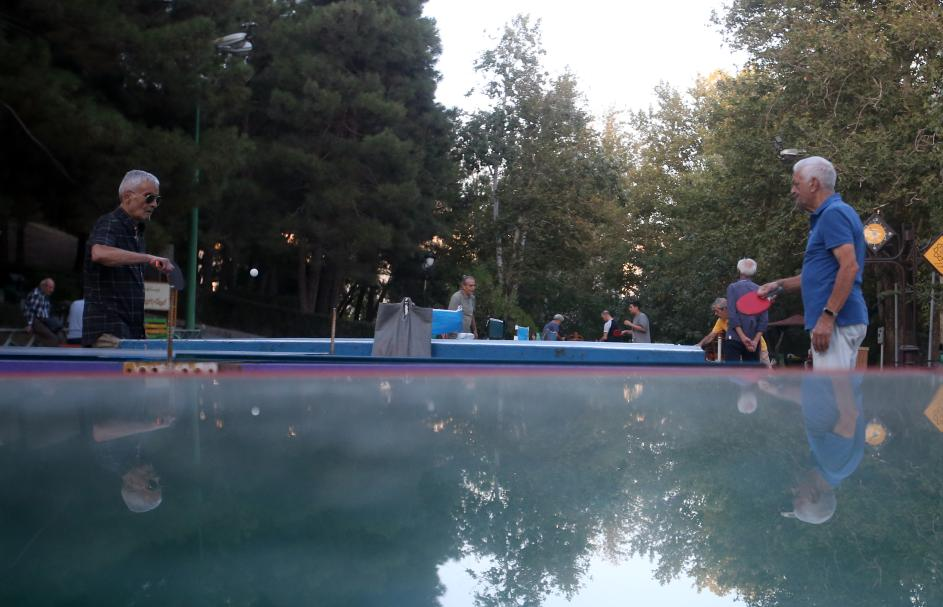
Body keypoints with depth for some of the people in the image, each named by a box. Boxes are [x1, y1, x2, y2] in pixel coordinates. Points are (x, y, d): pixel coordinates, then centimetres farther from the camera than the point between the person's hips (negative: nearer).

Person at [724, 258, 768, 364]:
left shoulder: (732, 287, -1)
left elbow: (732, 315, -11)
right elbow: (764, 319, 0)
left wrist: (743, 337, -13)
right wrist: (755, 340, -5)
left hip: (734, 339, -3)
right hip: (754, 340, 3)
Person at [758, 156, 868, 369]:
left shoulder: (833, 214, -11)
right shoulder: (828, 214, 21)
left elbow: (849, 266, -22)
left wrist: (827, 316, -25)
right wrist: (780, 285, 25)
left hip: (837, 321, -11)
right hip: (839, 321, 11)